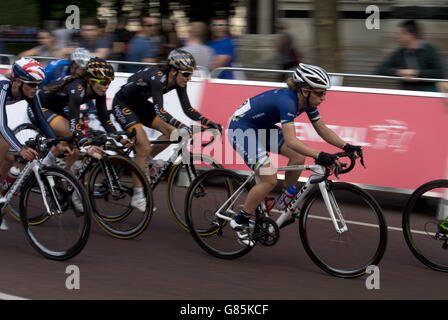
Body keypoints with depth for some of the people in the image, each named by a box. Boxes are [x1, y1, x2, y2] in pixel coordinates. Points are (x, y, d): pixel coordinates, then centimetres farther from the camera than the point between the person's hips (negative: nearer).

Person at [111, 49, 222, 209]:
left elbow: (188, 109, -8)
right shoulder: (157, 77, -34)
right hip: (123, 105, -8)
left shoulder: (178, 81, -11)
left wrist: (209, 123, -20)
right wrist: (183, 128, -50)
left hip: (140, 104, 8)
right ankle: (138, 196, -10)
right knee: (144, 146, -19)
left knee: (171, 132, -6)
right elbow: (160, 110, -41)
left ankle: (144, 162, 12)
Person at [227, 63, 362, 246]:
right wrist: (319, 156, -51)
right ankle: (240, 222, -2)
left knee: (299, 157, -5)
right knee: (270, 180, -17)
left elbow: (322, 130, 0)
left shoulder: (307, 102, -7)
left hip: (262, 128, 9)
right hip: (241, 128, -9)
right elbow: (291, 141, -42)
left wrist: (346, 146, -12)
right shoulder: (287, 101, -33)